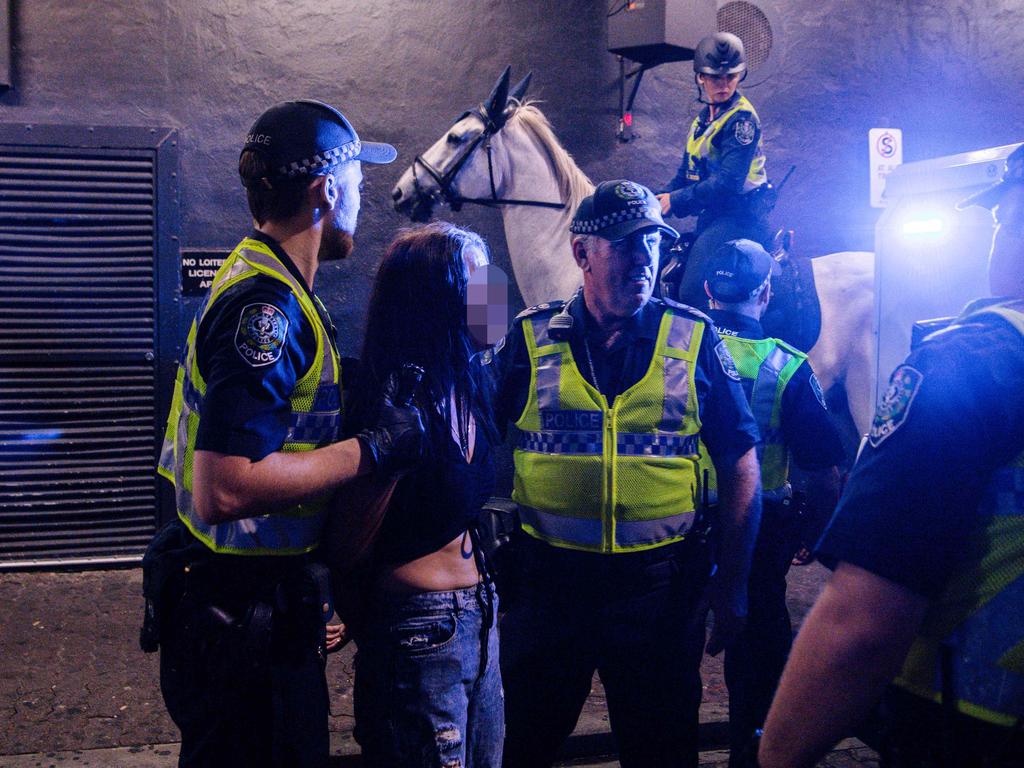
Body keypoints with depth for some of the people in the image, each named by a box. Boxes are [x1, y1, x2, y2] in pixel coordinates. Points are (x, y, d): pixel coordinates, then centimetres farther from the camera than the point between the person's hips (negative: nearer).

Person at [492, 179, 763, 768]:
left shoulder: (694, 339, 1)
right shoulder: (531, 339, 1)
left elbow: (741, 464, 3)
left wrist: (733, 587, 0)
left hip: (662, 581, 0)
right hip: (547, 580, 1)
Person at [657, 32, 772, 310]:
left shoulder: (742, 118, -14)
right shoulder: (703, 119, 16)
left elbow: (728, 181, -23)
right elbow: (686, 173, 20)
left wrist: (675, 201, -24)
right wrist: (657, 200, 4)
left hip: (738, 216, -10)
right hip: (710, 216, 10)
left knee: (693, 293, -25)